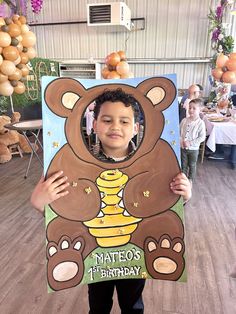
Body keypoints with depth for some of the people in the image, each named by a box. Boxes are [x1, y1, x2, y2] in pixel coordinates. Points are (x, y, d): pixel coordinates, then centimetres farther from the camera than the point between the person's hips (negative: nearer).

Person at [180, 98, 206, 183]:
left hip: (194, 148, -3)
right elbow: (179, 132, 1)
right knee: (183, 165, 17)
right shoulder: (184, 120, -5)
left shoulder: (200, 123, -15)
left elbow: (202, 137, -15)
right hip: (183, 147, 3)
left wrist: (190, 143, -21)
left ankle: (190, 179, 36)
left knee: (192, 165, 16)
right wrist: (181, 141, -14)